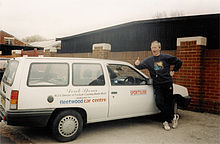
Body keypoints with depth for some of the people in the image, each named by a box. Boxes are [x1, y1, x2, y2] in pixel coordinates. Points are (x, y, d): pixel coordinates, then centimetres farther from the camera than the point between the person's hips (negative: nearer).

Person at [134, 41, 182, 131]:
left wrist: (173, 71, 7)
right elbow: (141, 66, -1)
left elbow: (179, 62, 11)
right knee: (159, 103, -11)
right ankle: (173, 117, 8)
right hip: (157, 85, 2)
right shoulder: (149, 60, 7)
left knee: (169, 103, 2)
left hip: (167, 83, -1)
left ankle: (166, 121, 23)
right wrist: (137, 64, -22)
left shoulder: (166, 57, 1)